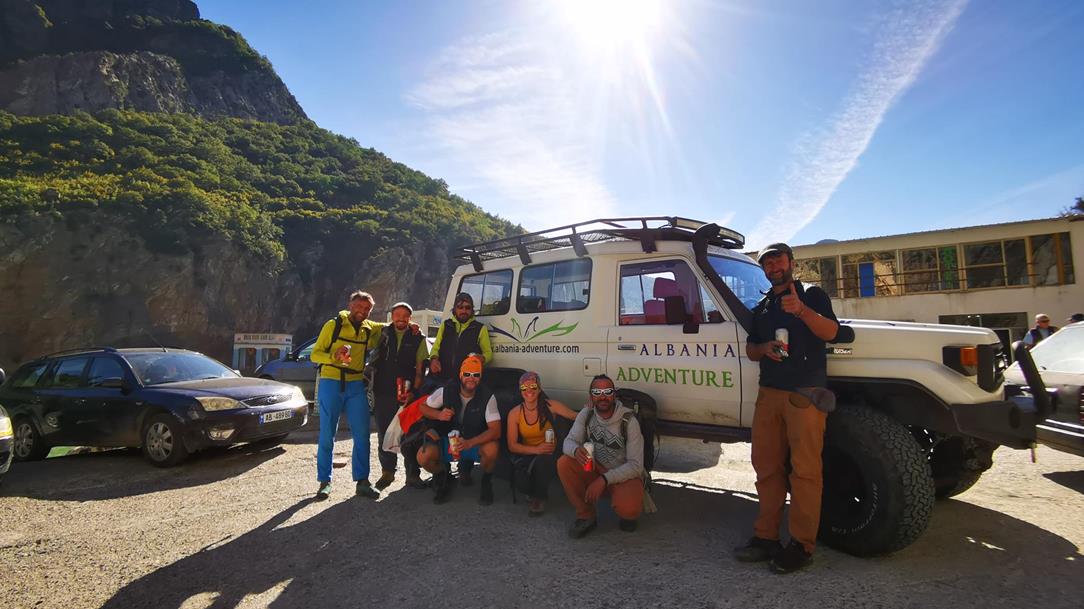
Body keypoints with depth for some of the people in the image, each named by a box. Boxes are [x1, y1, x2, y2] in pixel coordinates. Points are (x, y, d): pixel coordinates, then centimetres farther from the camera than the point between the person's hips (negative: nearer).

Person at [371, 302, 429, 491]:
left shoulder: (417, 339, 5)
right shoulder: (383, 333, 9)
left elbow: (420, 370, 1)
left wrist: (414, 391, -11)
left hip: (407, 393, -2)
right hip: (383, 392, 2)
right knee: (384, 433, 8)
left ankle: (413, 474, 8)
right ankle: (387, 472, 21)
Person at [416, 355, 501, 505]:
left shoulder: (487, 396, -16)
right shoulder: (446, 390, -11)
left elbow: (495, 430, -23)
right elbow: (424, 407, 3)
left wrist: (469, 443, -38)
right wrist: (439, 415, -21)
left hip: (475, 442, -1)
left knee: (491, 449, -35)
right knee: (423, 457, -28)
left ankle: (486, 482, 1)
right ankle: (443, 476, 9)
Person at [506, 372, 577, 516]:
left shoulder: (550, 406, -9)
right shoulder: (515, 413, -5)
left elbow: (577, 417, -11)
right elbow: (512, 446, -7)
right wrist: (536, 449, -23)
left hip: (549, 454, -1)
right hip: (526, 455, 1)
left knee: (542, 460, -36)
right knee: (520, 475, -31)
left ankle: (540, 498, -4)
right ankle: (533, 493, 9)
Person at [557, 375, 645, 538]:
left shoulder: (629, 421, -18)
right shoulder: (586, 414, -6)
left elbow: (635, 465, -20)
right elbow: (569, 441, -7)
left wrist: (604, 480, -30)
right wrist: (576, 450, -34)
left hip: (625, 475, -4)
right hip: (596, 470, 4)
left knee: (627, 508, -35)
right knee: (564, 463, -22)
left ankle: (627, 514, 6)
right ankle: (585, 516, -4)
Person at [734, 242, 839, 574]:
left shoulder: (812, 295, 6)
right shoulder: (761, 308, 22)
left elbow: (830, 332, -9)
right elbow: (750, 349, 22)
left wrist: (801, 309, -26)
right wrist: (764, 348, -1)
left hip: (805, 393, -6)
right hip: (769, 393, 6)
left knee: (805, 470, -5)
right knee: (767, 467, 8)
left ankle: (802, 545, 0)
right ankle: (766, 537, 16)